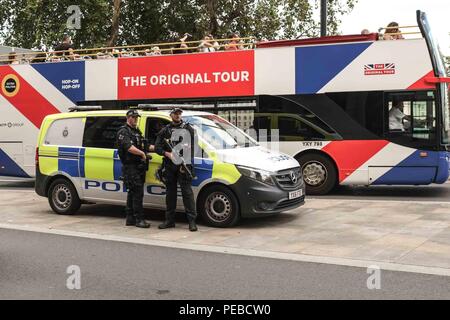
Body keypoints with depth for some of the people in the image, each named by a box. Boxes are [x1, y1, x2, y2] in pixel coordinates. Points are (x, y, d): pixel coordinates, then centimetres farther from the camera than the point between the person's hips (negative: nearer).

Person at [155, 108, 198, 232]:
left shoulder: (188, 129, 6)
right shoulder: (165, 130, 14)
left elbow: (193, 147, -1)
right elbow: (157, 147, 9)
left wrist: (185, 163, -10)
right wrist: (168, 154, -11)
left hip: (184, 165, -3)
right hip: (169, 165, 4)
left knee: (187, 191, -9)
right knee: (170, 192, 9)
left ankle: (192, 221, -8)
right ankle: (169, 220, 17)